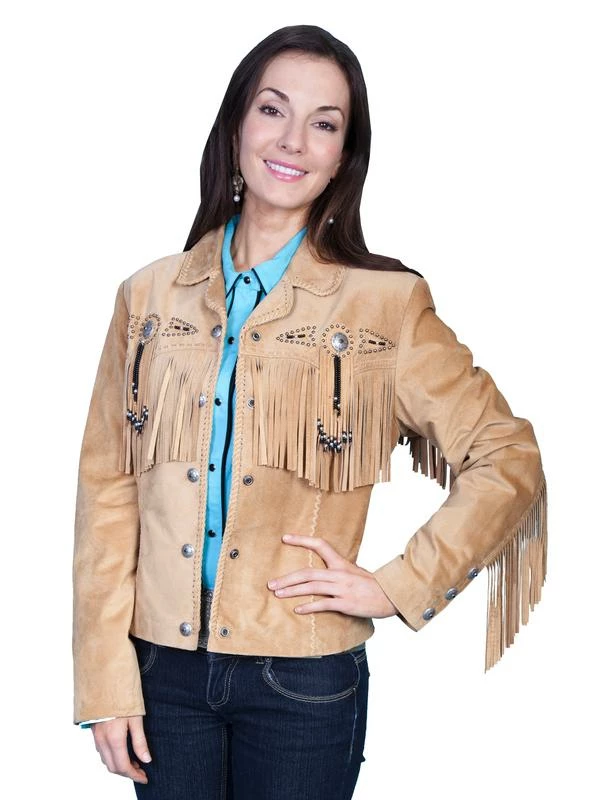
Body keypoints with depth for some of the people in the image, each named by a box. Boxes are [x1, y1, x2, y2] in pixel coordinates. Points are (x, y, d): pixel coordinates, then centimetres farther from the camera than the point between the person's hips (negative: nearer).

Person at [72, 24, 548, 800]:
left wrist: (397, 587, -8)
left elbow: (509, 460, -2)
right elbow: (106, 488, 2)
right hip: (163, 669, 2)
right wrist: (104, 679, -2)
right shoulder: (149, 296, 3)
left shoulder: (385, 304, -4)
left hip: (304, 680, -2)